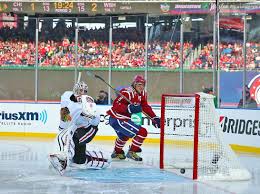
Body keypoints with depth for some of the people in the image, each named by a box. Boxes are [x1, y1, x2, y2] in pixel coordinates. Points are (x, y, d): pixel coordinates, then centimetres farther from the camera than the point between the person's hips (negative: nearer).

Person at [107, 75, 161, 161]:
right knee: (142, 132, -16)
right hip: (118, 120, -11)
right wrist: (129, 108, -43)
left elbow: (146, 107, 10)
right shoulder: (127, 92, -24)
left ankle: (117, 152, 59)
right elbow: (116, 105, -31)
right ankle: (131, 152, -4)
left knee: (124, 136, 38)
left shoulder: (142, 94, 5)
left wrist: (155, 118, 1)